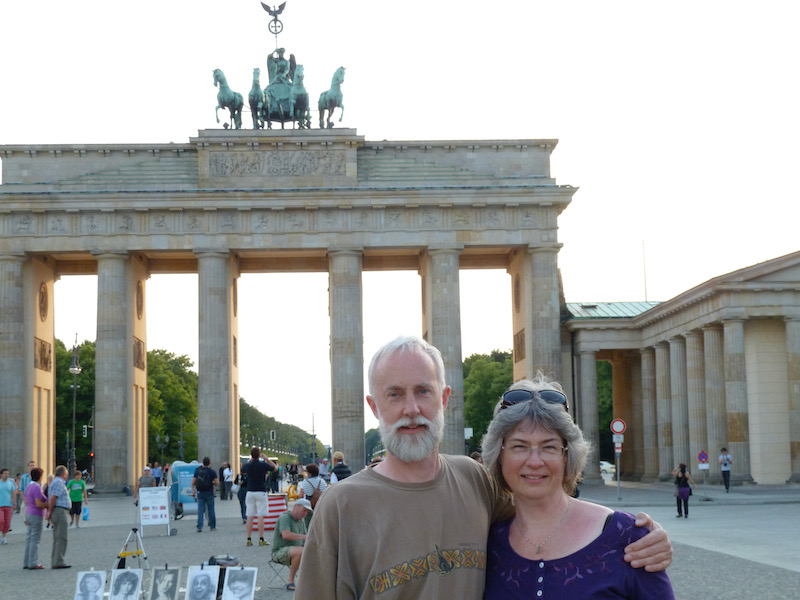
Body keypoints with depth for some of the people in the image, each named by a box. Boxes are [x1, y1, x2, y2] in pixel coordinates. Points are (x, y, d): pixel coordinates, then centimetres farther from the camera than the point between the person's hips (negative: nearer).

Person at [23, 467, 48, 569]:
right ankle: (32, 563, -6)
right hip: (36, 515, -9)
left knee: (29, 539, 11)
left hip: (29, 514, 9)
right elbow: (39, 504, -23)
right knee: (35, 539, -6)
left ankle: (26, 563, 13)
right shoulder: (37, 487, -18)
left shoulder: (28, 487, 11)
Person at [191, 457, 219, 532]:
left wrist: (193, 490, 15)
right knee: (211, 510, 8)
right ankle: (212, 526, 14)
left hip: (200, 493, 2)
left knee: (200, 510, 2)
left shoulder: (197, 470, 2)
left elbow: (193, 482, 4)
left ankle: (199, 527, -7)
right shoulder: (212, 472, -7)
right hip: (209, 492, -2)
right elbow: (217, 483, -10)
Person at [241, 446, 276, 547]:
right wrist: (266, 458, 16)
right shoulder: (263, 465, -9)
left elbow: (242, 471, 25)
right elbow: (274, 467, 10)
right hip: (261, 492, -3)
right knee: (260, 516, -3)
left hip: (250, 492, 3)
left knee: (249, 516, 5)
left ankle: (248, 539, 5)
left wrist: (250, 460, 28)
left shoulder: (247, 465, 1)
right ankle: (261, 539, -4)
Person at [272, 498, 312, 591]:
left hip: (295, 553, 8)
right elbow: (285, 535, -32)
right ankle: (290, 581, -25)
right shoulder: (285, 518, -14)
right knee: (300, 551, -36)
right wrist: (304, 537, -33)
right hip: (280, 552, -8)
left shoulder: (301, 520, 13)